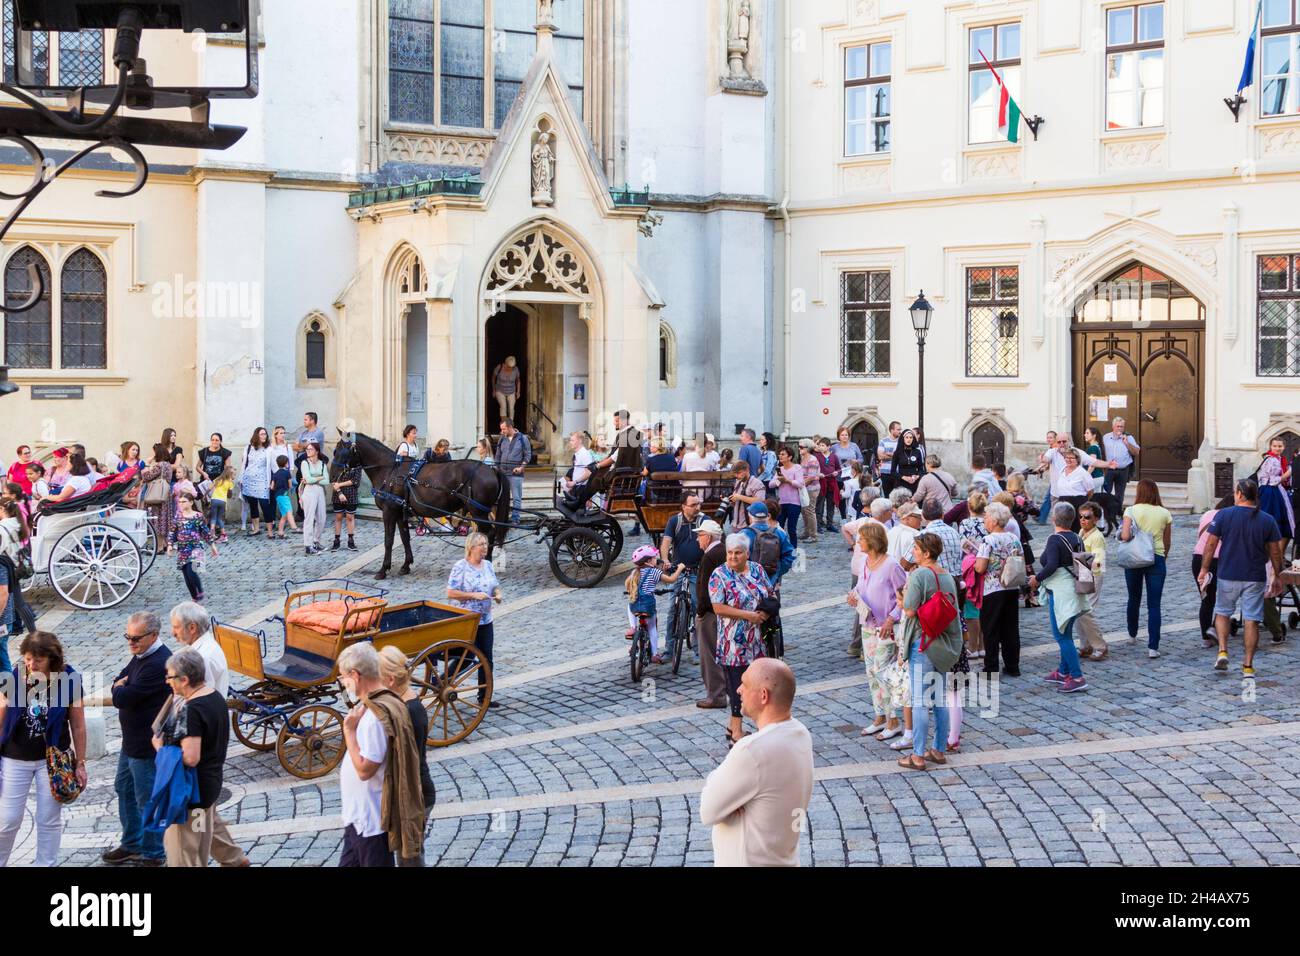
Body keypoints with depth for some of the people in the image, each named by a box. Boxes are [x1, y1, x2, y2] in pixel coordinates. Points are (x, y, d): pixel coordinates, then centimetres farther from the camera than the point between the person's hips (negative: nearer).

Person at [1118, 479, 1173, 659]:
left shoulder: (1132, 510, -7)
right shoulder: (1165, 513, -1)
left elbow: (1125, 536, -18)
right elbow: (1167, 542, 7)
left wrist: (1127, 536, 5)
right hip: (1157, 559, 0)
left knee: (1134, 598, 21)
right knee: (1154, 605, 0)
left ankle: (1132, 634, 41)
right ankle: (1153, 647, -6)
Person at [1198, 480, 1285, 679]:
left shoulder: (1224, 515, -6)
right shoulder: (1268, 520, -1)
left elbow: (1210, 544, -5)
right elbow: (1275, 552, 3)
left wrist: (1204, 569, 4)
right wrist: (1277, 577, 14)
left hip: (1228, 575, -1)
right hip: (1256, 578, 1)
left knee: (1222, 612, 19)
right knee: (1252, 620, 4)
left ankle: (1223, 651, 5)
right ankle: (1248, 666, 5)